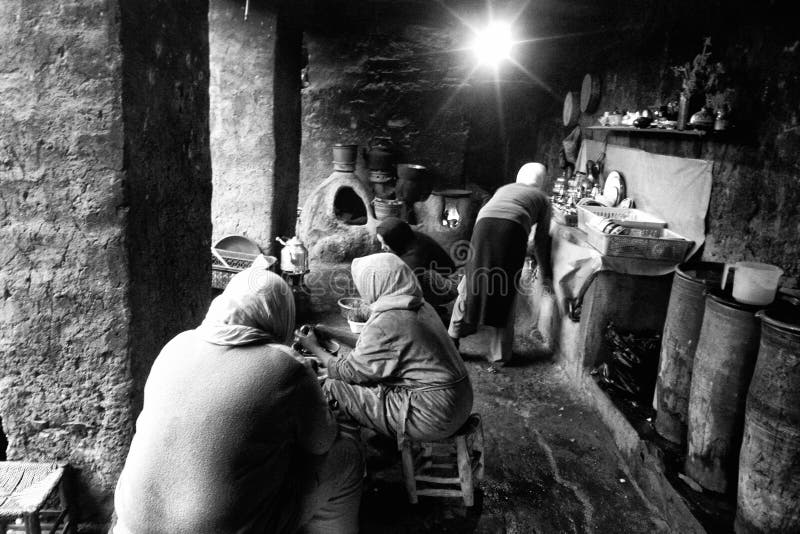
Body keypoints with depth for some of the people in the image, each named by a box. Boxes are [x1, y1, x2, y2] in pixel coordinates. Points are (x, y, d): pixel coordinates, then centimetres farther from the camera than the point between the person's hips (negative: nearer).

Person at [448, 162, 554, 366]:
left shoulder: (504, 189, 37)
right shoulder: (542, 198, 28)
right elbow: (541, 240, 26)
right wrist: (546, 275, 34)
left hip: (484, 224, 2)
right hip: (512, 229, -2)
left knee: (471, 283, 14)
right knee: (505, 292, 8)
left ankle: (452, 339, 14)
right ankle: (499, 355, 15)